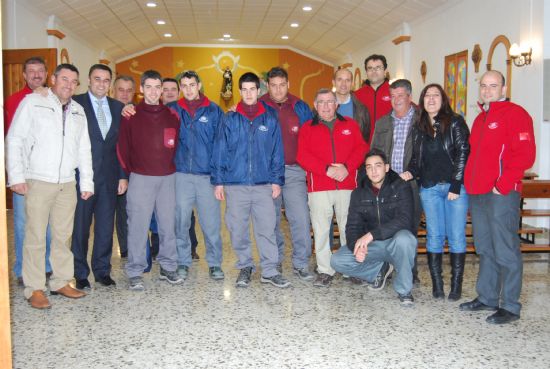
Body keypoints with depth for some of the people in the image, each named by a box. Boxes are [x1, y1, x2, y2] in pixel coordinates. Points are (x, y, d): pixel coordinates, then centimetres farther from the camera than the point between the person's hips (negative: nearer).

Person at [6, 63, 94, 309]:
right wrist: (16, 176, -10)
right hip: (38, 182, -4)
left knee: (63, 236, 9)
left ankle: (61, 282, 21)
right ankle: (35, 289, 8)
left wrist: (86, 181, 9)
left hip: (67, 184, 4)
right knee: (35, 237, -1)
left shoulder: (78, 110, 13)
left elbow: (84, 148, 15)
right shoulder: (32, 102, 0)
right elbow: (14, 140, -3)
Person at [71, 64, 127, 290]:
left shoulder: (118, 108, 9)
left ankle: (102, 270, 22)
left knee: (106, 227, 9)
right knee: (80, 227, 6)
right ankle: (80, 274, 18)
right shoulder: (75, 104, -2)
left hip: (109, 176, 3)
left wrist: (123, 175, 5)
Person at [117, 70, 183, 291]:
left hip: (168, 178, 3)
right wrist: (128, 172, 3)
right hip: (141, 178, -3)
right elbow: (123, 147, 3)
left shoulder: (172, 116, 9)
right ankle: (135, 273, 8)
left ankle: (168, 268, 21)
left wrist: (173, 167, 8)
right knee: (138, 226, -1)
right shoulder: (131, 116, 1)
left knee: (168, 225, 8)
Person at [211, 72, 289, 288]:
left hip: (263, 185, 0)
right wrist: (218, 181, 0)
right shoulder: (230, 120, 5)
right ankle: (245, 267, 23)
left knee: (267, 229, 0)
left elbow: (277, 152, 6)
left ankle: (269, 271, 10)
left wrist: (276, 180, 1)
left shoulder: (270, 119, 6)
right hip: (235, 185, 0)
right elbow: (220, 152, 4)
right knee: (238, 230, 6)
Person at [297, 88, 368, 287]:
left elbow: (361, 148, 5)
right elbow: (303, 156, -2)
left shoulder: (350, 125, 15)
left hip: (347, 185, 1)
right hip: (319, 188, -1)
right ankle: (325, 271, 8)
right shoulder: (307, 128, 10)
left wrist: (347, 167, -12)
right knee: (321, 230, -1)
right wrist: (327, 169, -13)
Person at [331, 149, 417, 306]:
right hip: (371, 246, 4)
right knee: (338, 261, -15)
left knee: (404, 238, -39)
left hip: (396, 244, -4)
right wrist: (357, 246, -26)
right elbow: (353, 225, -4)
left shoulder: (400, 187, -11)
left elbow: (404, 219, -25)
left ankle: (404, 289, -15)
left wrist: (372, 234, -34)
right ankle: (380, 269, 9)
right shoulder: (359, 193, 2)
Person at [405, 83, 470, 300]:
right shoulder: (419, 128, 13)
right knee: (434, 237, 4)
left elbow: (463, 153, -5)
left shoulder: (455, 122, 1)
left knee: (456, 236, -1)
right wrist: (411, 172, -6)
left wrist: (456, 185, -11)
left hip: (455, 187, -3)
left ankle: (456, 285, 7)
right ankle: (437, 284, 10)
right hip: (429, 189, 3)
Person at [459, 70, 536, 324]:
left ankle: (510, 306, 6)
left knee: (505, 251, -3)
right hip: (477, 194, 8)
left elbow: (525, 155, -14)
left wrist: (502, 185, -16)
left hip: (501, 195, -8)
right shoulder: (480, 119, 20)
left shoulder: (515, 114, -6)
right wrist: (470, 184, 13)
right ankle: (487, 298, 25)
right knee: (485, 250, 14)